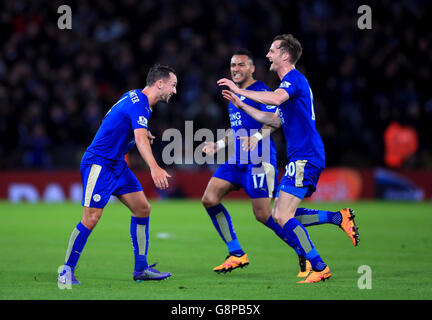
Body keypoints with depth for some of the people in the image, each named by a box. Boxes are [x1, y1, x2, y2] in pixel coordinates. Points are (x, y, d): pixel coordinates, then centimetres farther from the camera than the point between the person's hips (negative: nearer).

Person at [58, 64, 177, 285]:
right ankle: (66, 271, -2)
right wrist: (154, 168, -50)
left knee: (142, 209, 5)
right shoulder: (138, 103, -20)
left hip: (117, 165, 10)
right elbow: (140, 138, -37)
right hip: (98, 164, -10)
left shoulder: (136, 99, 10)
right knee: (91, 219, -13)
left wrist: (142, 133, 16)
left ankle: (141, 269, 9)